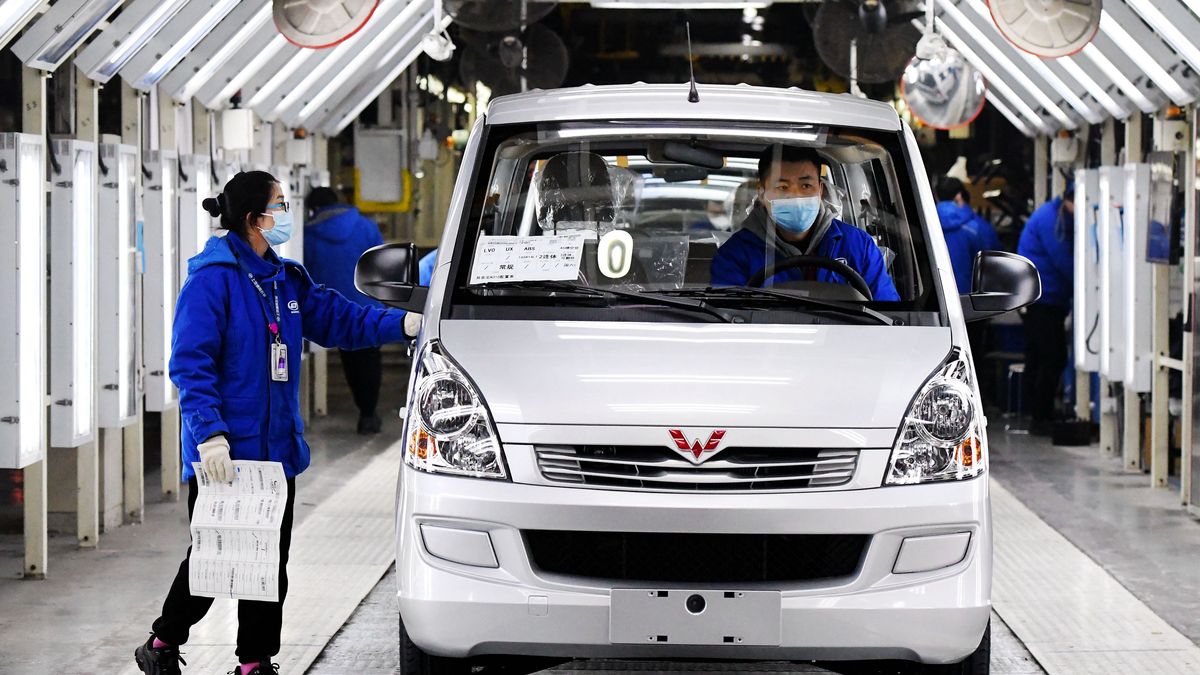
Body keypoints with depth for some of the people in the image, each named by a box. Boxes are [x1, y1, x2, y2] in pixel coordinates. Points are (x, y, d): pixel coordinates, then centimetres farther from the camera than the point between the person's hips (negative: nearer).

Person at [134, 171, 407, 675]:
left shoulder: (286, 280, 12)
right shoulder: (212, 279, -13)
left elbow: (339, 320, 13)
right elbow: (191, 364, -17)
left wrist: (403, 323, -1)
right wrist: (208, 432, -25)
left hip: (276, 446, 7)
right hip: (224, 453, -7)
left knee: (269, 561, 9)